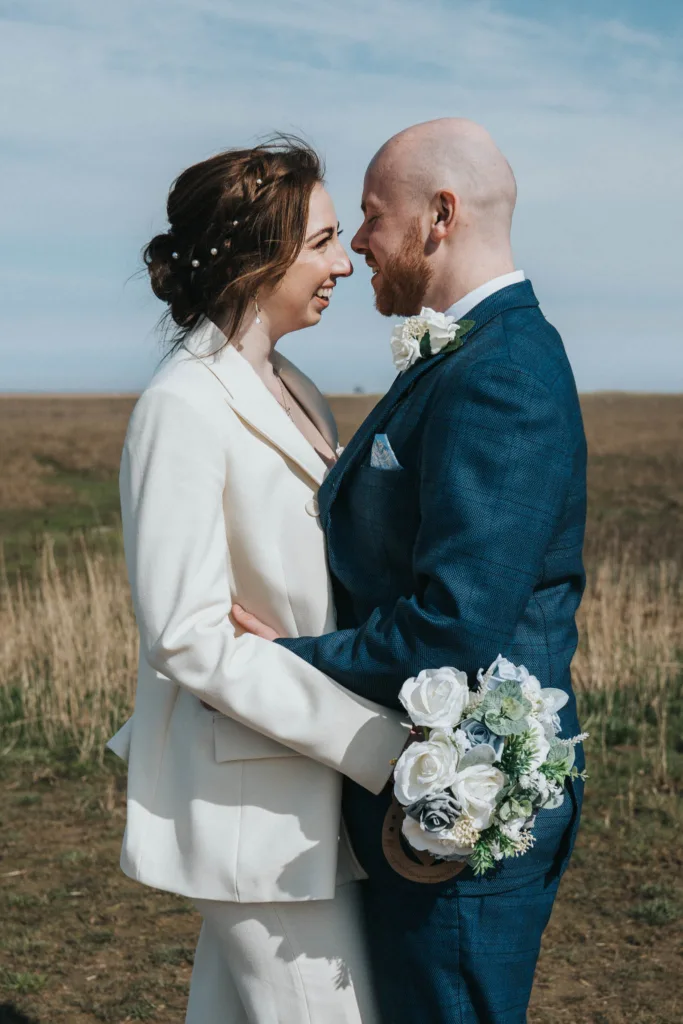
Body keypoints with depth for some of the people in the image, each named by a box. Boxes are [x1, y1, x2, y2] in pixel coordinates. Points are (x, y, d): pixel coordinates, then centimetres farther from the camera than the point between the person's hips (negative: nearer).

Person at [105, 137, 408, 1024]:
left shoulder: (292, 394, 11)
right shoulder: (184, 409, -16)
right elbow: (188, 637, -21)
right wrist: (379, 745, -21)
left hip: (305, 779, 8)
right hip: (250, 794, -8)